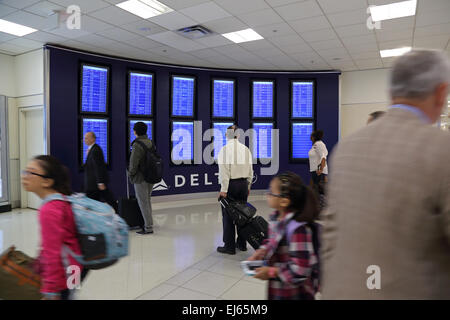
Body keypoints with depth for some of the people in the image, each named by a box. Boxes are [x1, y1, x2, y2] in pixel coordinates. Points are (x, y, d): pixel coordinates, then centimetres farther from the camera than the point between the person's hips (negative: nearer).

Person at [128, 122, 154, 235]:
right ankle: (148, 223, 28)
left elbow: (133, 162, -20)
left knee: (143, 202, 0)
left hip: (141, 178, -8)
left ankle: (148, 227, 5)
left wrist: (131, 173, -3)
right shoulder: (150, 142, 8)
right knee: (147, 200, 19)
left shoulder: (137, 144, -18)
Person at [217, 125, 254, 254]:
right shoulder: (246, 149, 7)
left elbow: (224, 171, -15)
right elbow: (250, 170, 10)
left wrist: (224, 189, -12)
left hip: (231, 184, -6)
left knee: (228, 216, 2)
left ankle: (229, 246, 8)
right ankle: (242, 244, 24)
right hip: (243, 184, 6)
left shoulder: (225, 149, -11)